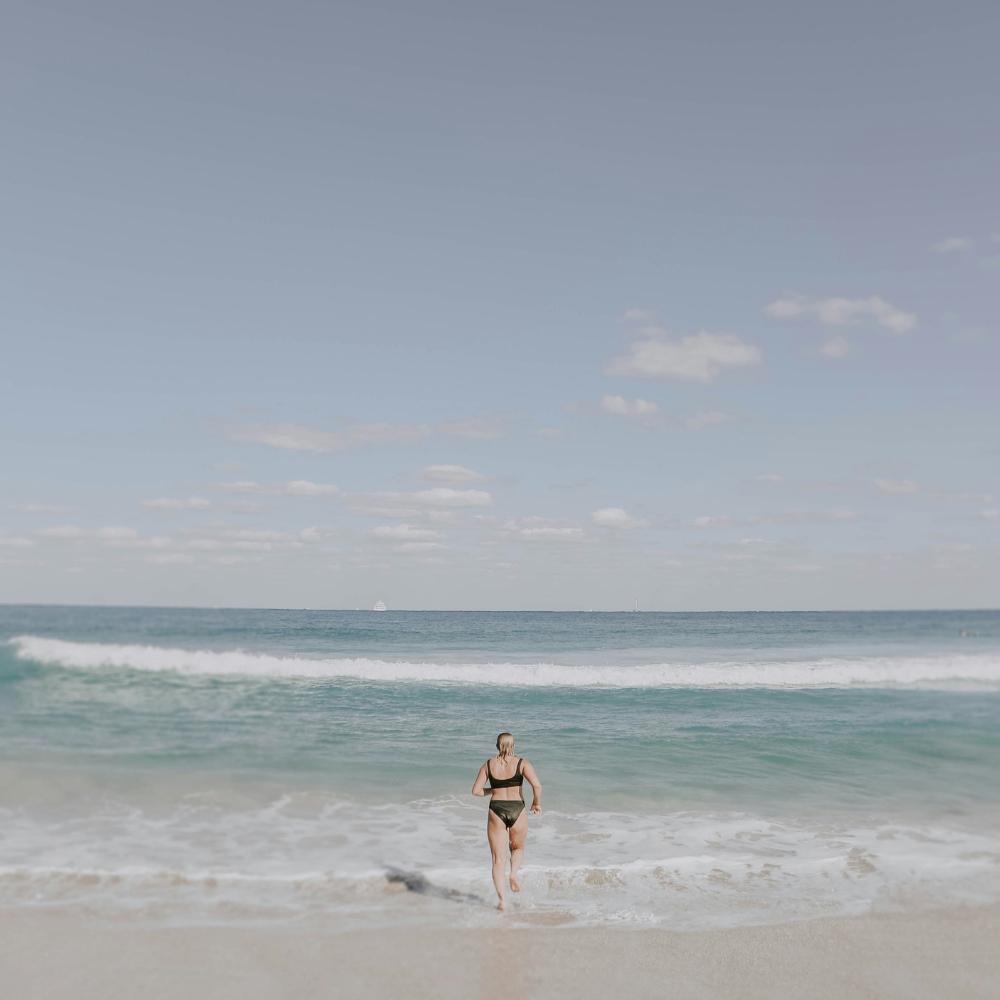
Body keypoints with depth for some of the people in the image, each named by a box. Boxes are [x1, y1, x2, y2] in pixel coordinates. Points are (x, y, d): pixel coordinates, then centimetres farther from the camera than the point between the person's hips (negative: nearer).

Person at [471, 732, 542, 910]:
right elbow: (537, 785, -15)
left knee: (498, 859, 7)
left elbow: (476, 790, 1)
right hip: (517, 810, -1)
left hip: (496, 810, 1)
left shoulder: (488, 765, 3)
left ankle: (503, 900, -4)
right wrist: (536, 803, 2)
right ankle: (513, 873, -3)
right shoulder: (522, 763, -3)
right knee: (518, 848, 26)